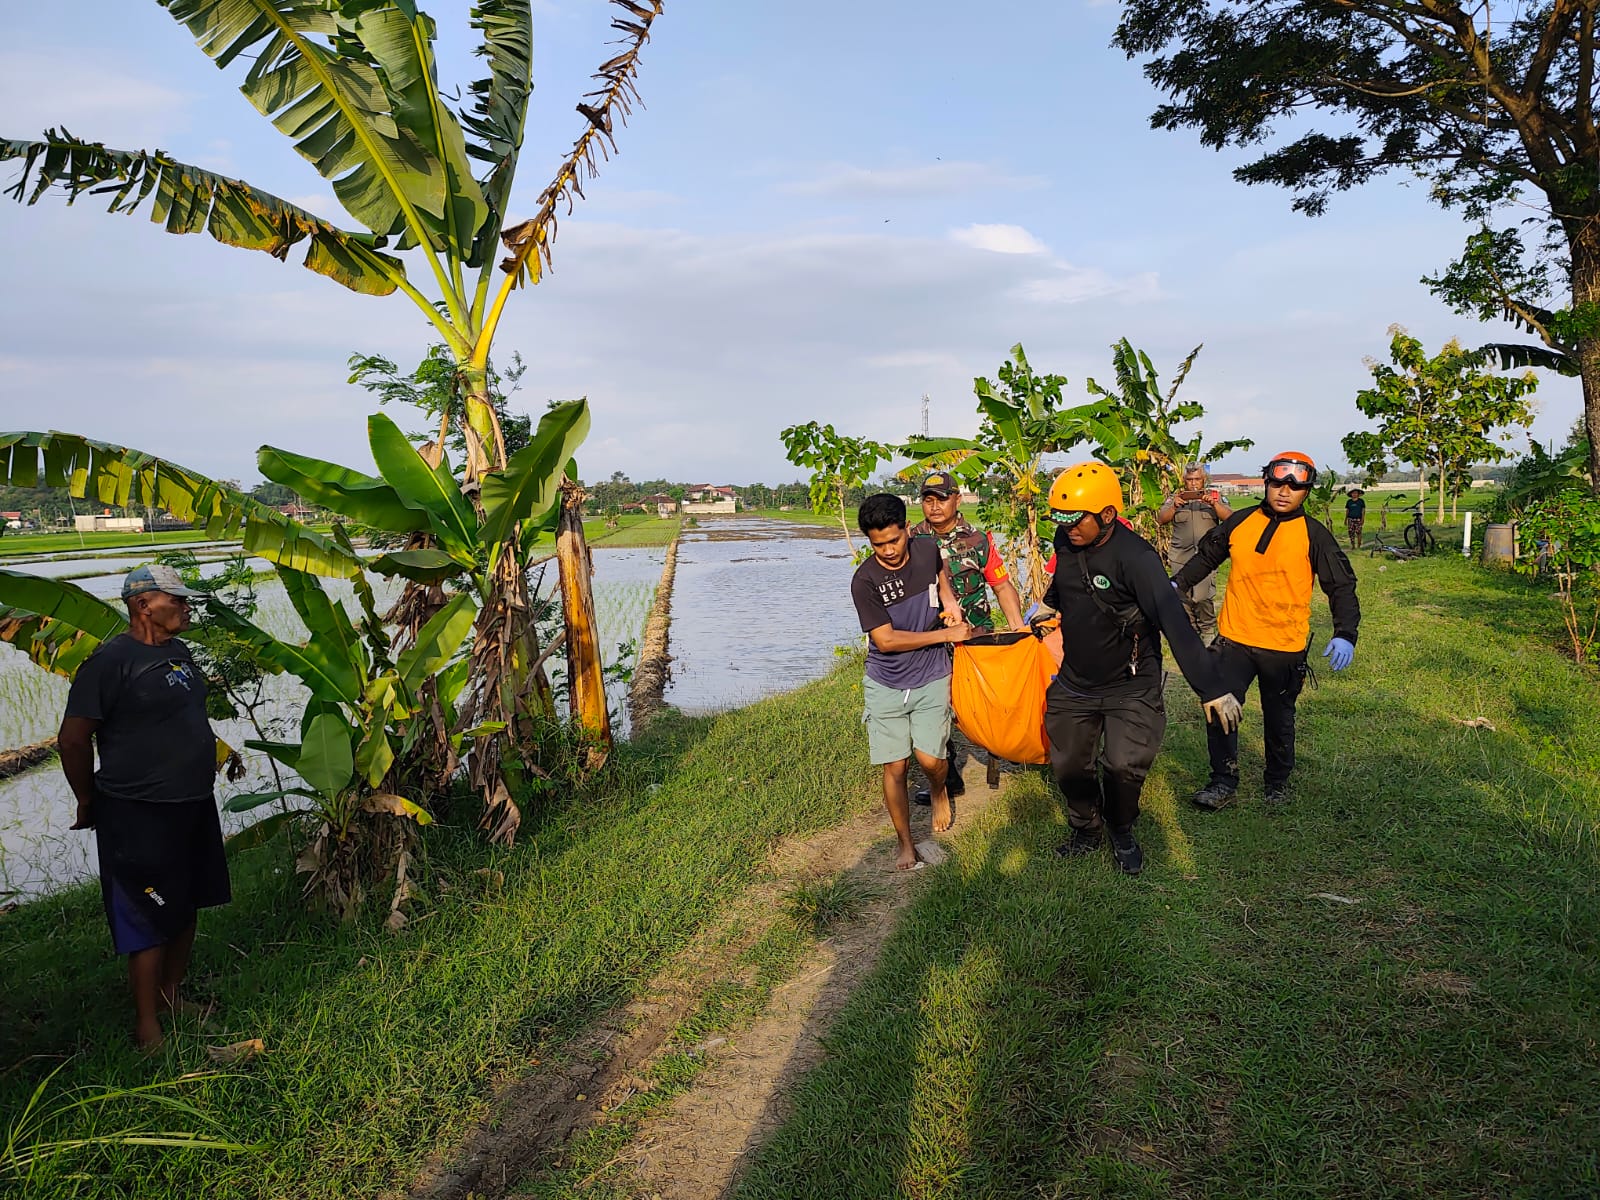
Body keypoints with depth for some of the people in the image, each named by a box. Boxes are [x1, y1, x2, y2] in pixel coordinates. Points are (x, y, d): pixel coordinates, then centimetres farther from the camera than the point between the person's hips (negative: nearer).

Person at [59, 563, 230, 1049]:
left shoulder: (177, 651, 9)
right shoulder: (112, 659, -17)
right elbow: (73, 737, -14)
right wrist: (89, 803, -6)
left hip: (193, 806, 8)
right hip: (139, 816, -8)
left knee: (185, 910, 17)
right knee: (149, 923, -1)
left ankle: (173, 998, 34)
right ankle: (147, 1027, 11)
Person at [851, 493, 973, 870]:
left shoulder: (927, 549, -7)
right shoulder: (865, 581, -19)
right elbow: (886, 639, -21)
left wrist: (949, 599, 2)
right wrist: (946, 634, -18)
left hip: (931, 680, 2)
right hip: (886, 686, -2)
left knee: (930, 759, -5)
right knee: (895, 766, 0)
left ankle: (939, 791, 32)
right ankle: (905, 843, 19)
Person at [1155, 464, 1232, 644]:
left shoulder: (1215, 496, 8)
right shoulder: (1175, 498, 10)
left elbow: (1230, 518, -3)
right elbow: (1161, 519, -2)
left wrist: (1214, 504, -20)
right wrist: (1174, 506, -21)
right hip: (1181, 557, 2)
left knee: (1204, 599, -12)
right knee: (1184, 599, 6)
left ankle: (1208, 634, 3)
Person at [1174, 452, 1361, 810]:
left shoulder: (1314, 535, -5)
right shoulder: (1240, 522, 1)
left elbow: (1341, 586, -4)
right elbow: (1206, 556, 14)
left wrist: (1345, 634, -16)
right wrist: (1176, 584, 2)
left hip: (1285, 646, -1)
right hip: (1234, 638, 1)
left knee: (1279, 718, 14)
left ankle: (1278, 781, 34)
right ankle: (1223, 784, 7)